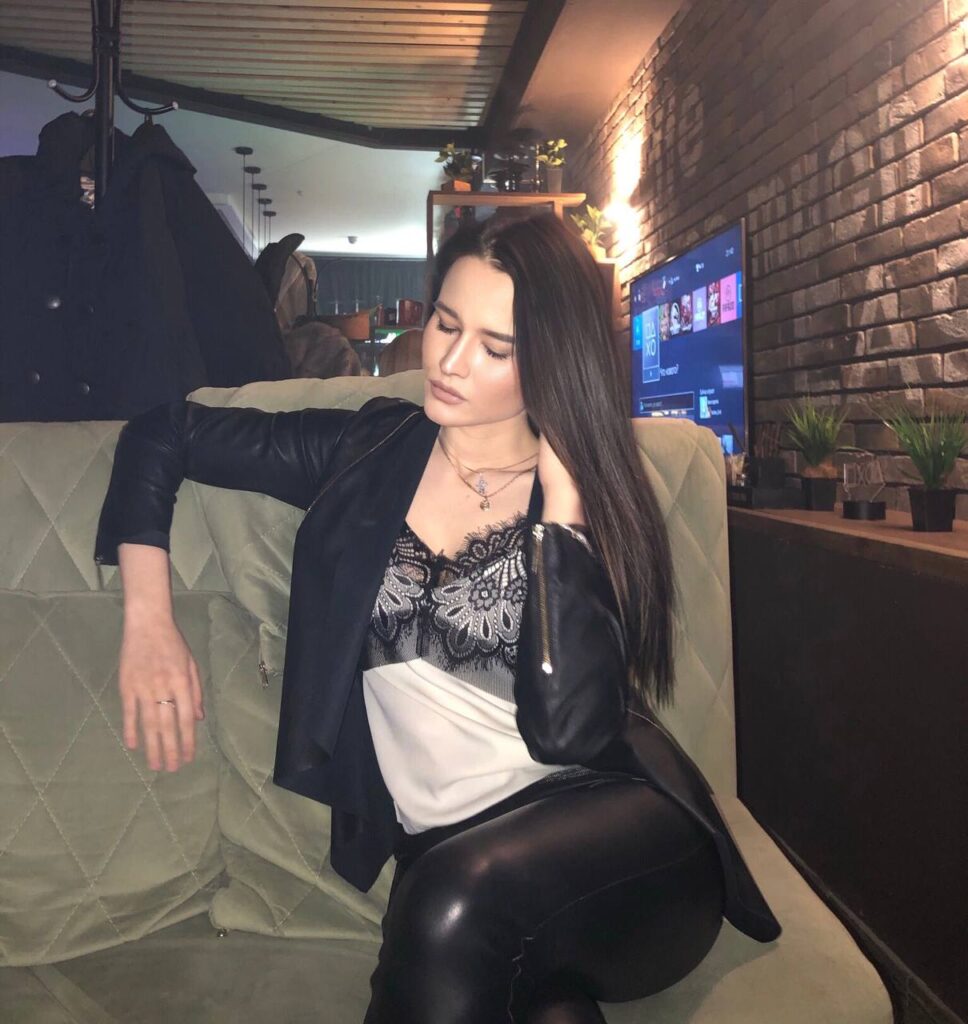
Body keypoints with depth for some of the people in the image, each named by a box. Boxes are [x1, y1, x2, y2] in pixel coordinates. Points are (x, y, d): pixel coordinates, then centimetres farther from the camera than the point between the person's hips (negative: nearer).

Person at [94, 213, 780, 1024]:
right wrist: (148, 617, 1)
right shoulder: (370, 454, 5)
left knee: (460, 895, -32)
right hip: (442, 858, 0)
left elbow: (568, 730, -15)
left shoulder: (592, 501, -2)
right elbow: (162, 434, 11)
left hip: (612, 830, 1)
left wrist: (561, 506, -15)